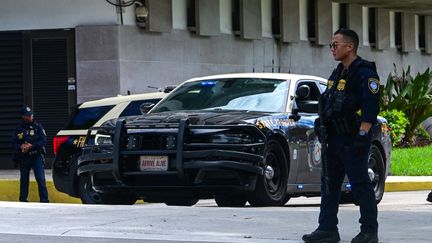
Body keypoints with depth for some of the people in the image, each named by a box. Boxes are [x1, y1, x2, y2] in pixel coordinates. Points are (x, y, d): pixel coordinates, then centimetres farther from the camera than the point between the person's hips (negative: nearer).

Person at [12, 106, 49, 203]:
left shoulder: (37, 126, 2)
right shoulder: (19, 128, 7)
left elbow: (43, 140, -4)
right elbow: (14, 143, 7)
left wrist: (31, 146, -16)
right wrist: (20, 147, -15)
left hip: (36, 157, -2)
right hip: (24, 158, 2)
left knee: (41, 179, -10)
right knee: (24, 179, 10)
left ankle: (44, 200, -9)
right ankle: (23, 200, 19)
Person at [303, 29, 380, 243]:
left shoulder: (364, 72, -12)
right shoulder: (338, 73, 18)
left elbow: (371, 107, -19)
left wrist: (362, 135, -23)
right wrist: (322, 122, 18)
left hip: (353, 139, -9)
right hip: (335, 137, 9)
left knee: (360, 184, -5)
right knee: (329, 184, 9)